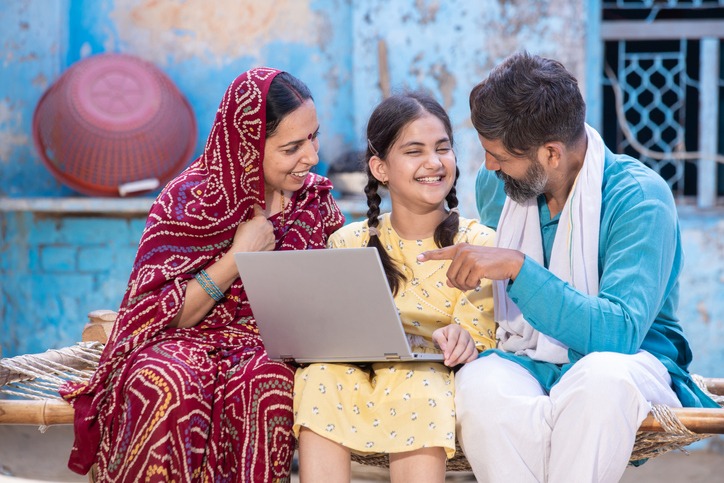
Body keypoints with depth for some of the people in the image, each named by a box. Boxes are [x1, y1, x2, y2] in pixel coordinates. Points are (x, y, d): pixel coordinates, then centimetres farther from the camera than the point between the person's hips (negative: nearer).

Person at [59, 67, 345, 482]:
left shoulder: (317, 199, 7)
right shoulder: (188, 202, -6)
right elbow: (158, 318, -8)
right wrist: (238, 258, -15)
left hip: (274, 349, 2)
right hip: (188, 344, -2)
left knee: (269, 383, -37)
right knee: (167, 383, -39)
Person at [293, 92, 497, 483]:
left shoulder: (478, 244, 5)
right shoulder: (349, 244, 13)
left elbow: (478, 343, -2)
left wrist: (460, 341, -27)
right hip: (362, 384, 2)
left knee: (417, 385, -36)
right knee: (321, 375, -30)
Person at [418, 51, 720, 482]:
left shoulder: (639, 197, -11)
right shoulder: (496, 185, 7)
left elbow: (620, 331, -23)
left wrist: (518, 267, -26)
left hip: (631, 362, -3)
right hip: (523, 365, 4)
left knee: (600, 376, -41)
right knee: (480, 384, -34)